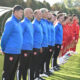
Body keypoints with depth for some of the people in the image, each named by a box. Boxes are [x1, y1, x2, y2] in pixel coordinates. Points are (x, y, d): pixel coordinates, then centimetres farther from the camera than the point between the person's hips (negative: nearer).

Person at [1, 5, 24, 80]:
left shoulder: (18, 22, 14)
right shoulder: (10, 22, -14)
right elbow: (4, 37, -13)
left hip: (17, 52, 9)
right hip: (11, 52, -8)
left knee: (13, 71, 15)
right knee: (7, 72, 0)